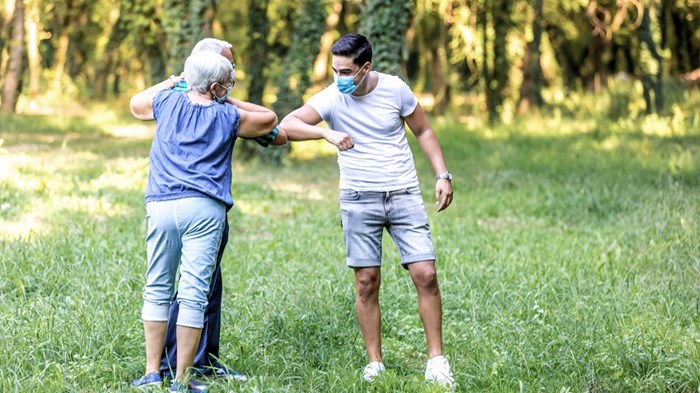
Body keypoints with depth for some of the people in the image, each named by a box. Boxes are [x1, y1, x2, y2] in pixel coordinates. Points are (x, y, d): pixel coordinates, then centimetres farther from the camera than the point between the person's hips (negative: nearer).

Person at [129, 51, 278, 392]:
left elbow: (136, 103, 35)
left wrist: (170, 83, 43)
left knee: (157, 289, 12)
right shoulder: (228, 117, 7)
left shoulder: (168, 102, 12)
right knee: (193, 295, -2)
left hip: (161, 206, 3)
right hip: (204, 210, -3)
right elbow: (270, 118, 25)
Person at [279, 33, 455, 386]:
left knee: (425, 274, -7)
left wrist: (442, 175, 0)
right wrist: (327, 133, -37)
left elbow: (423, 131, 9)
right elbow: (287, 125, -22)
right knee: (366, 282, 0)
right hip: (359, 199, 0)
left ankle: (436, 360, 3)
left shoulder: (395, 89, -5)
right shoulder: (331, 98, -9)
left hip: (404, 195, 0)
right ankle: (374, 363, 11)